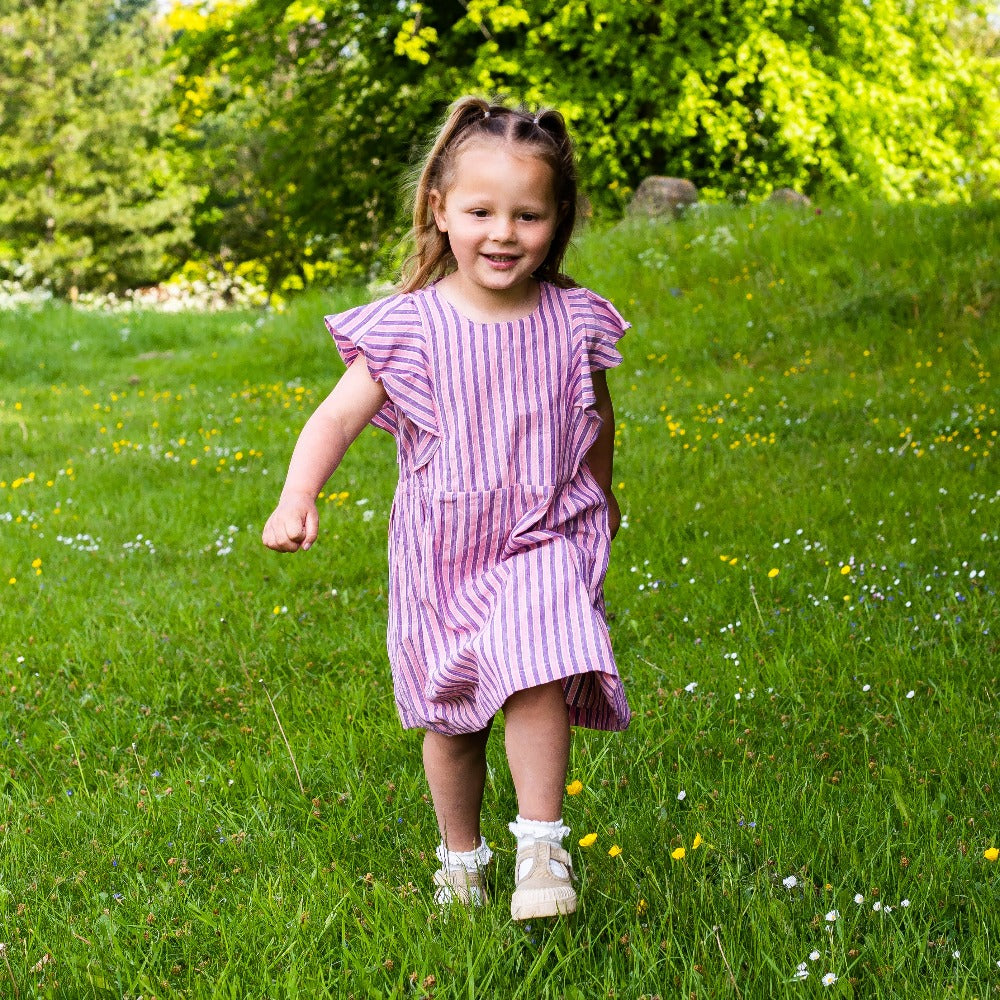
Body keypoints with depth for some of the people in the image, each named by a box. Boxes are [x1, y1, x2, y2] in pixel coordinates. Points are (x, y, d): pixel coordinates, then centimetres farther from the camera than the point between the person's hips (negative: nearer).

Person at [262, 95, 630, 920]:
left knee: (539, 684, -21)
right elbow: (337, 419, -12)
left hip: (545, 545, 0)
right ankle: (461, 857, 34)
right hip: (441, 557, 0)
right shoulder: (409, 328, -12)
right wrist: (298, 497, -29)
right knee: (452, 721, 12)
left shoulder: (574, 321, -4)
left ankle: (542, 847, -4)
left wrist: (600, 496, 29)